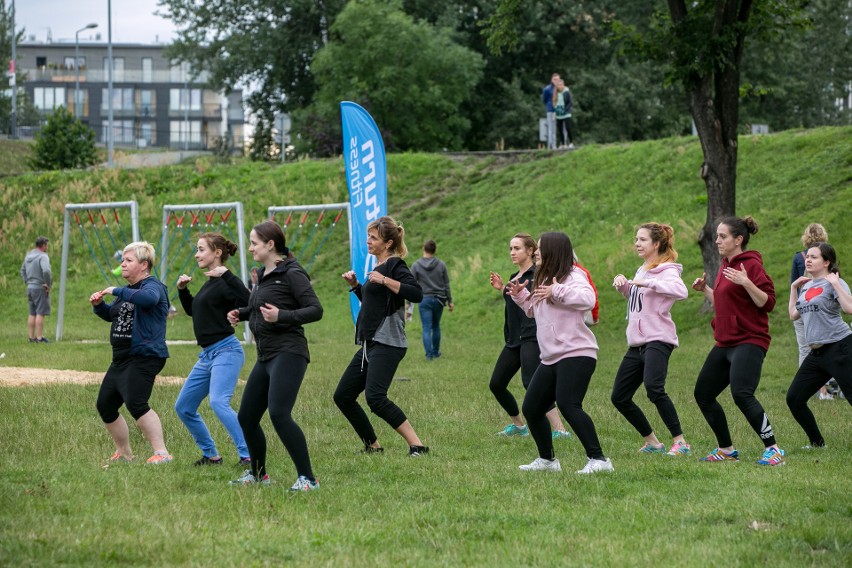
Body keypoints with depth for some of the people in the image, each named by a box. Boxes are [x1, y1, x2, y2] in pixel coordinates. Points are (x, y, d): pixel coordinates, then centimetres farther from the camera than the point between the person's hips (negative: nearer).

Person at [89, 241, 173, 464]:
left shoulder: (153, 286, -9)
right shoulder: (128, 290, 20)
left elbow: (148, 298, -35)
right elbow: (111, 315, 33)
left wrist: (117, 291, -26)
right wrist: (98, 305, 12)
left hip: (144, 356, -11)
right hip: (121, 358, 11)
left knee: (135, 403, -26)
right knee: (105, 405, 13)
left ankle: (161, 453, -26)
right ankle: (123, 454, 27)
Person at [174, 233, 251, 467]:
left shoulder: (224, 282, -11)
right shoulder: (210, 283, 16)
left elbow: (247, 302, -30)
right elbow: (192, 311, 31)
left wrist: (227, 275, -31)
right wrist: (183, 290, 16)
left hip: (225, 351, -10)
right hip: (207, 355, 10)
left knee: (218, 402, -28)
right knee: (183, 407, 13)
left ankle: (248, 456, -28)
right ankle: (211, 455, 23)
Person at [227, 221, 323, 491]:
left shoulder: (291, 274, -10)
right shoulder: (262, 275, 16)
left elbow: (315, 310, -15)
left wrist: (281, 316, -27)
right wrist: (241, 314, 13)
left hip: (288, 354, -10)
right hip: (266, 357, 10)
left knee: (279, 414, -22)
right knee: (246, 417, 13)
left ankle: (307, 478, -19)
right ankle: (257, 474, 31)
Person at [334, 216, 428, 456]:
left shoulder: (394, 266, -8)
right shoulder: (378, 267, 20)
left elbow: (416, 294, -24)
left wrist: (384, 280, -27)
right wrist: (355, 285, 18)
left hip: (387, 344, -10)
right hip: (370, 344, 10)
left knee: (375, 397, -24)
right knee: (343, 396, 9)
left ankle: (417, 445, -23)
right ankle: (373, 446, 17)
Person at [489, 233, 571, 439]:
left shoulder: (537, 275, -8)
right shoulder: (514, 277, 18)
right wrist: (502, 288, 17)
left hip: (531, 337, -9)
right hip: (514, 338, 9)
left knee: (531, 383, -24)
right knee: (496, 384, 11)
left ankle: (559, 429, -26)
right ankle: (518, 425, 29)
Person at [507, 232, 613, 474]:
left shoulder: (573, 277, -10)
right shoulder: (545, 279, 19)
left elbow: (588, 299, -30)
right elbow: (534, 310, 33)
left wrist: (557, 291, -29)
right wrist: (520, 295, 17)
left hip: (576, 353, -10)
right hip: (551, 357, 10)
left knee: (568, 405, -25)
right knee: (531, 409, 12)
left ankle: (598, 459, -25)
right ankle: (547, 459, 28)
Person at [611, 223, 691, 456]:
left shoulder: (666, 270, -8)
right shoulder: (642, 270, 17)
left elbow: (681, 291, -30)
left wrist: (647, 283, -30)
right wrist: (623, 285, 14)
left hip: (658, 339, -9)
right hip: (636, 342, 9)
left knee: (653, 388, -30)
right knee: (619, 398, 8)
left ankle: (680, 443, -25)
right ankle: (652, 442, 20)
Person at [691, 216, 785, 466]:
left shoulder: (751, 265, -11)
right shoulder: (725, 266, 16)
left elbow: (768, 303, -17)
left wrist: (746, 283, -29)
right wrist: (704, 289, 14)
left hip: (749, 341, -10)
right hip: (725, 343, 10)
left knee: (741, 394, -25)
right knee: (703, 394, 11)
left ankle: (773, 449, -18)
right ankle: (726, 450, 23)